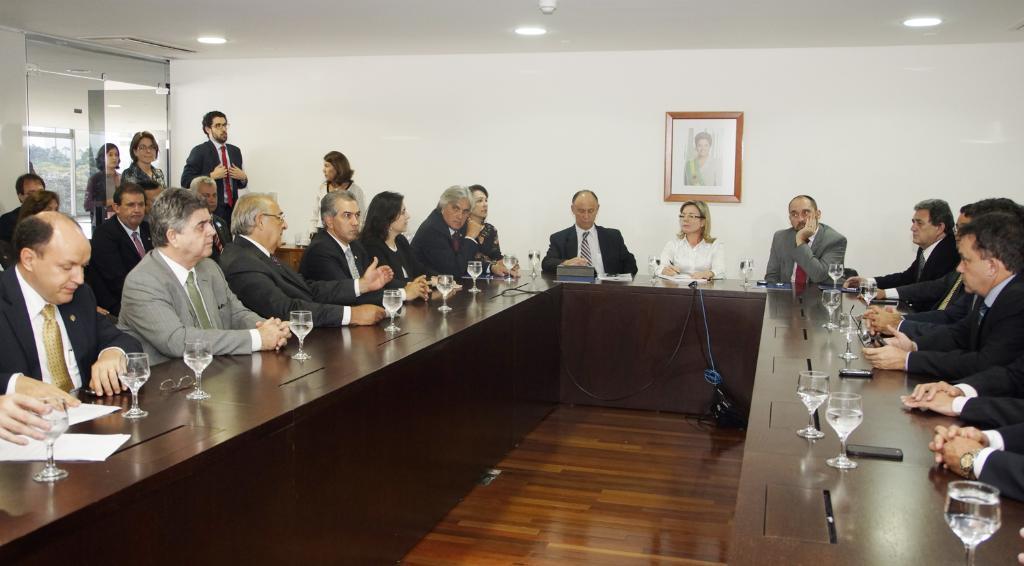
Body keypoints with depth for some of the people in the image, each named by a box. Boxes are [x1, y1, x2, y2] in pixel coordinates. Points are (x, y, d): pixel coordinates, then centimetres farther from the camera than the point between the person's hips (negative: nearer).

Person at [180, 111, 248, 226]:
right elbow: (185, 181, -10)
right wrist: (212, 176, -16)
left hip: (232, 209, 5)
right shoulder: (199, 151, -3)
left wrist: (243, 177, 0)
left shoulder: (235, 151, 14)